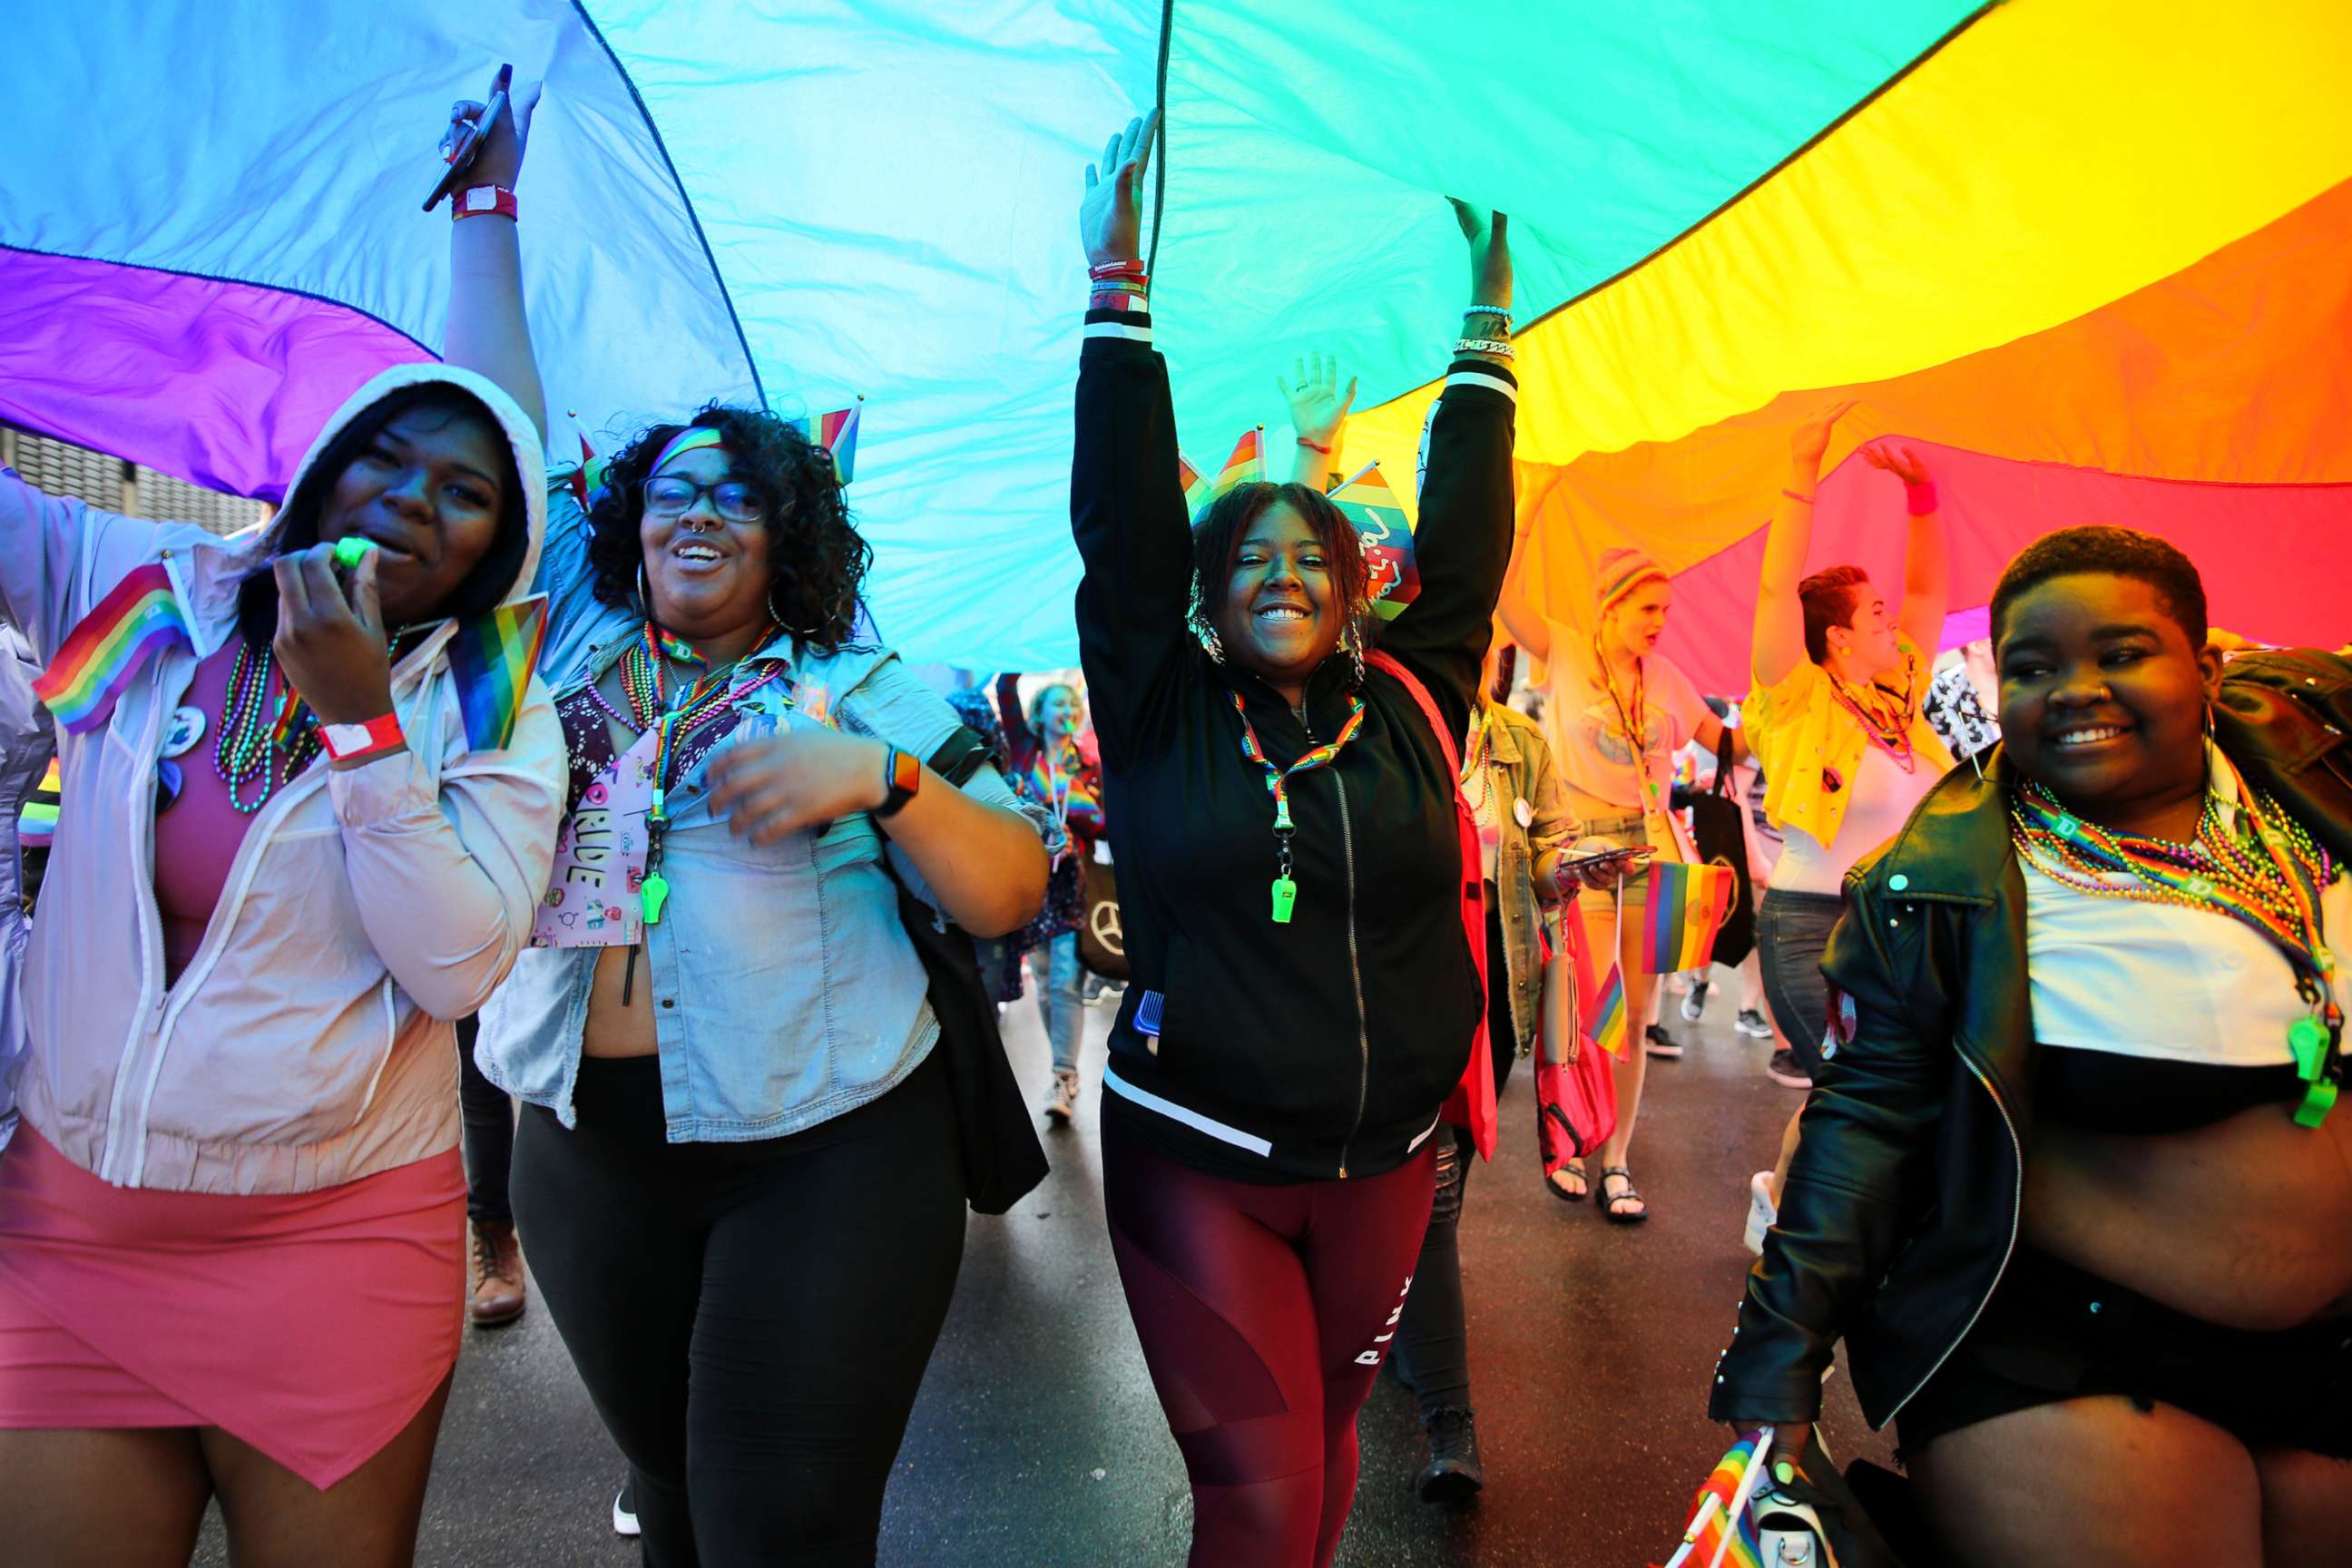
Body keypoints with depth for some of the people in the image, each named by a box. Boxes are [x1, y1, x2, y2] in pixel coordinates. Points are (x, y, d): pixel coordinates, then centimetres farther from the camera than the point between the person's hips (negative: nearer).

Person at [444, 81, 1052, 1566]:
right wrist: (487, 210, 13)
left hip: (824, 1158, -4)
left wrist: (879, 780, -25)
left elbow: (1011, 895, -9)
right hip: (591, 1152, 4)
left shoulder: (869, 693, -1)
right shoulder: (574, 643, 9)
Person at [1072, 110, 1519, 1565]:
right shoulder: (1164, 712, -5)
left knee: (1325, 1444, 20)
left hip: (1384, 1165, 3)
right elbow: (1124, 522, -8)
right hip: (1198, 1163, -3)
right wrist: (1120, 289, -9)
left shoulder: (1411, 709, 2)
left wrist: (1487, 339, 8)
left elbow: (1464, 546, 6)